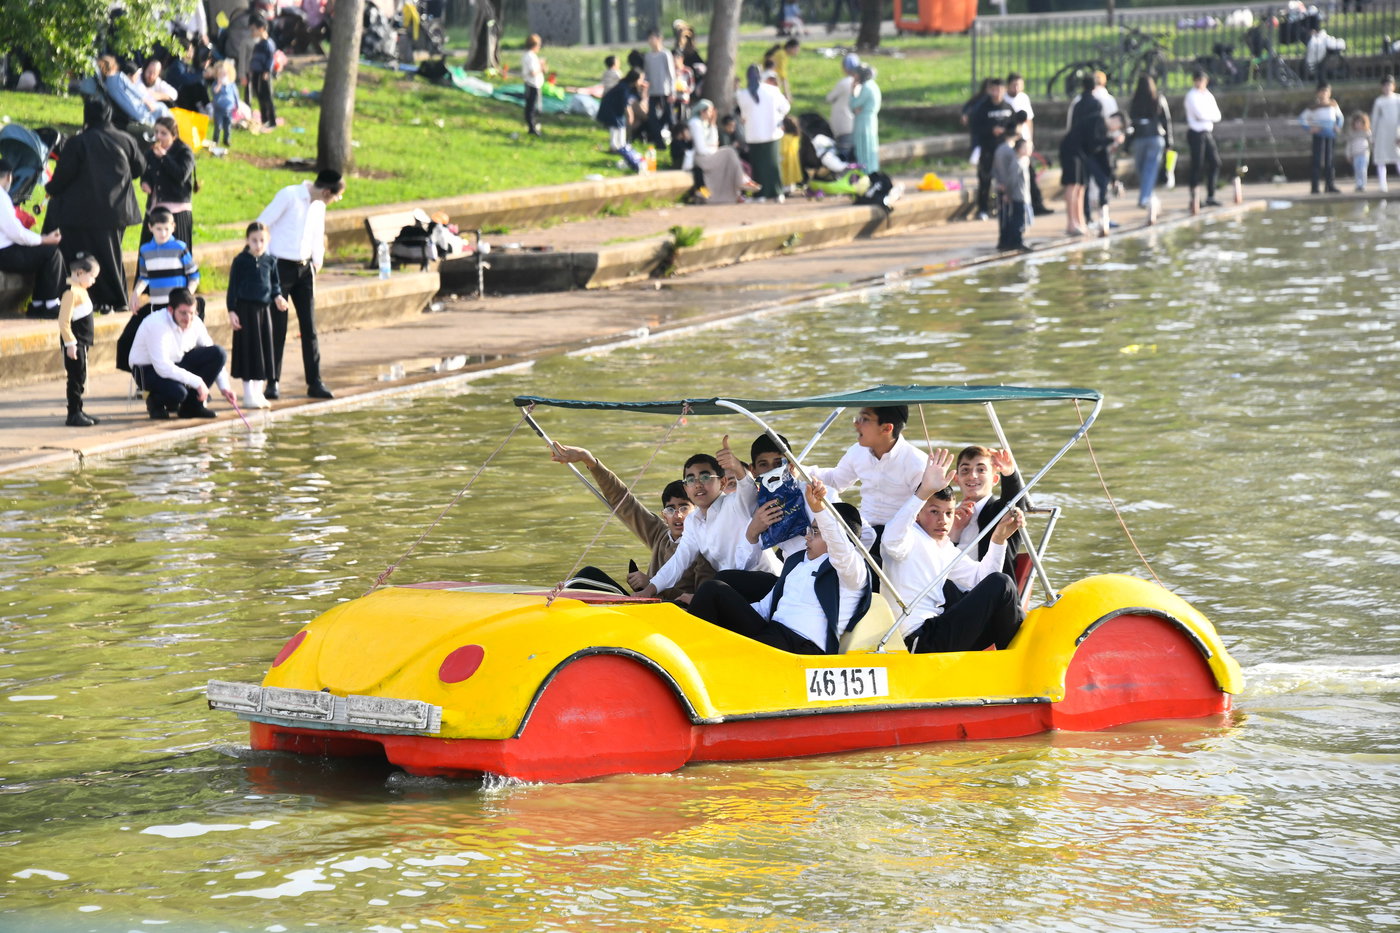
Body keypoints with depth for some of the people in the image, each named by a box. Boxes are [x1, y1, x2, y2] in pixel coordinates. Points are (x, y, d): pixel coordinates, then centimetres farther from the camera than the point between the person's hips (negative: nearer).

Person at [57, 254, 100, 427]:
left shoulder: (80, 290, 14)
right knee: (76, 378, -6)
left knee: (79, 379, 14)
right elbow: (64, 321, -22)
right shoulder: (71, 292, -18)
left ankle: (78, 412, 21)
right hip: (74, 344, -10)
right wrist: (70, 344, -22)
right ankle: (73, 414, -3)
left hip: (82, 343, 10)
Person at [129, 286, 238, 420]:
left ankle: (193, 405, -3)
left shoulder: (195, 323, -8)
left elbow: (214, 357, 2)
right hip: (149, 369, -7)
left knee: (218, 353, -14)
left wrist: (224, 387, -9)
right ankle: (155, 402, 0)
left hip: (178, 364, 7)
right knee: (177, 392, -39)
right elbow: (162, 367, -34)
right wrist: (197, 382, -34)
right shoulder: (157, 324, -29)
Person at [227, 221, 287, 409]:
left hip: (264, 308, 5)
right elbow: (233, 287, -5)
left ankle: (258, 393, 19)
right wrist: (232, 311, -10)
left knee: (264, 350, 8)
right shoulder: (240, 261, -6)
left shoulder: (270, 261, 6)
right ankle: (248, 395, 5)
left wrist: (277, 296, -4)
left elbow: (275, 282, 16)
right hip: (246, 308, -5)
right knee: (249, 350, -2)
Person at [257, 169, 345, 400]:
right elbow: (262, 225, -13)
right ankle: (273, 382, 5)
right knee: (277, 329, -3)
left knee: (309, 327, 4)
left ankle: (315, 382, 7)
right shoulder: (289, 196, -13)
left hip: (304, 268, 6)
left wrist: (316, 264, 12)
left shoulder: (318, 205, 9)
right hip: (280, 266, -6)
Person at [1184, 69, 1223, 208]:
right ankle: (1193, 198, -1)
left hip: (1208, 133, 7)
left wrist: (1205, 115, -10)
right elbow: (1200, 114, -17)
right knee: (1197, 166, -7)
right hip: (1196, 133, -7)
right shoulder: (1192, 96, -6)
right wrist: (1211, 115, 0)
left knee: (1214, 162, 1)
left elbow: (1217, 116, 6)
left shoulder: (1209, 96, 15)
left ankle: (1210, 197, 6)